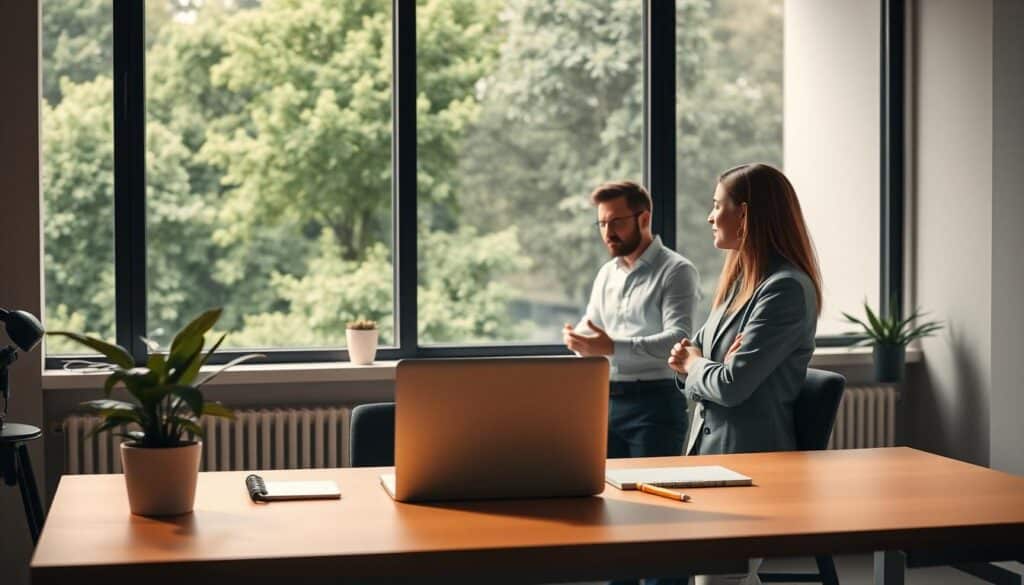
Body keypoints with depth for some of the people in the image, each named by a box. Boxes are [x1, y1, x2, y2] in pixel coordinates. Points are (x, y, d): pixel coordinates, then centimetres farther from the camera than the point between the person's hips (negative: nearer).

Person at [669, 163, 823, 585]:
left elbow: (731, 385, -22)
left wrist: (692, 364, -1)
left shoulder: (787, 288, -17)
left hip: (752, 456, -9)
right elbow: (689, 359, 15)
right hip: (710, 447, 9)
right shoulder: (740, 278, 12)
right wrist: (689, 363, -8)